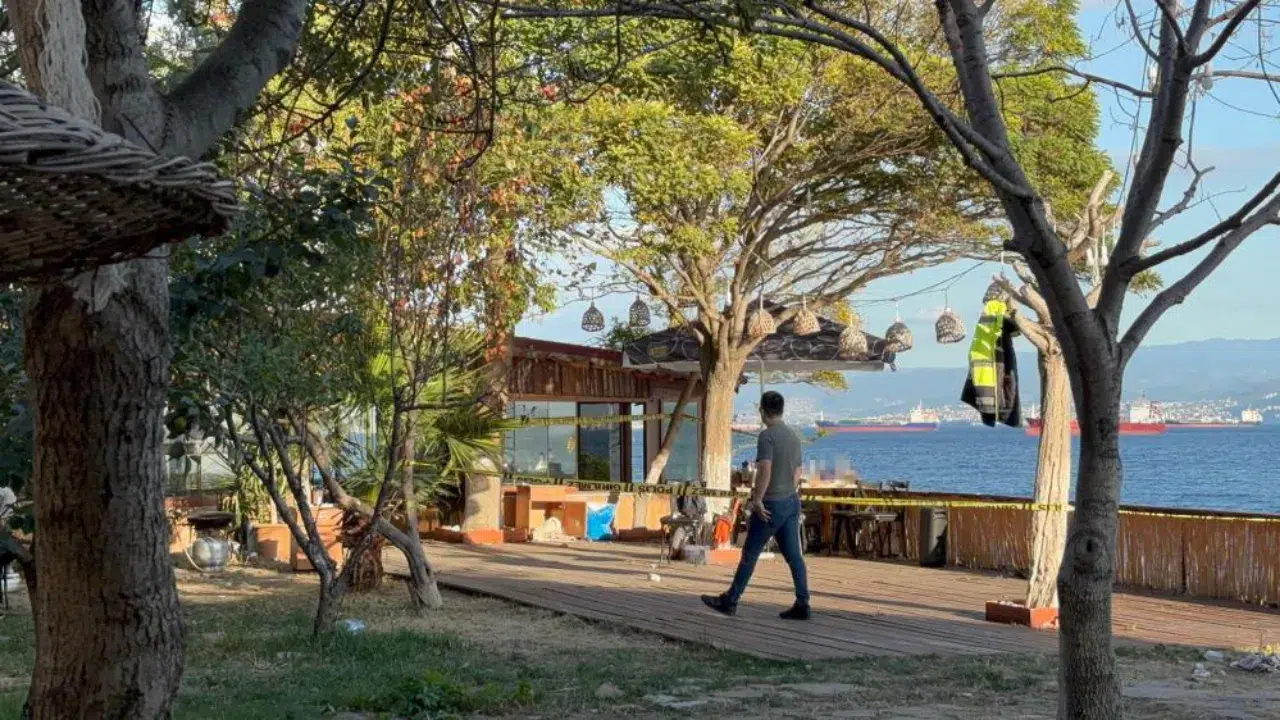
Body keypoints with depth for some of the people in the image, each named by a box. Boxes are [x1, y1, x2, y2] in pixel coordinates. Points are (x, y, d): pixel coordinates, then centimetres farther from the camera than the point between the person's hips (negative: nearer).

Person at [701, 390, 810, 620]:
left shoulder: (767, 436, -16)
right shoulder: (794, 436, 9)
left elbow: (765, 470, -26)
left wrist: (757, 500, -18)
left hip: (770, 505, -7)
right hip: (792, 501, 7)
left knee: (749, 554, 3)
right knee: (793, 555, 6)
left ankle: (729, 601, 13)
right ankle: (802, 605, 3)